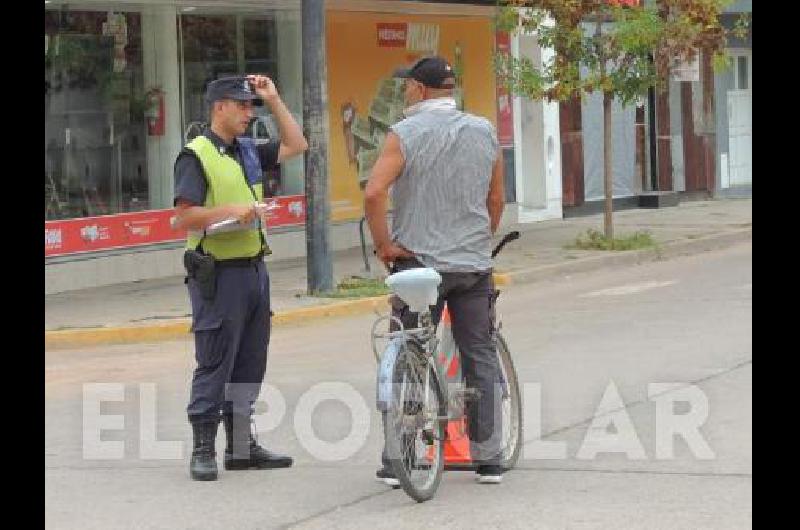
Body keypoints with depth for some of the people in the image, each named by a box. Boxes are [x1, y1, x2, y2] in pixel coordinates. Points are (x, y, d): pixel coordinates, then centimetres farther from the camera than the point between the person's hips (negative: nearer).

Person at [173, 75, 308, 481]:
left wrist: (273, 99, 14)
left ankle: (241, 445, 19)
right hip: (218, 275, -8)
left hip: (254, 269, 8)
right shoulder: (196, 156, -9)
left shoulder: (249, 152, 14)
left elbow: (296, 145, 21)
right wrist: (230, 210, -25)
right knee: (214, 366, -5)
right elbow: (185, 217, -15)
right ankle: (203, 450, 0)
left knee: (249, 365, 11)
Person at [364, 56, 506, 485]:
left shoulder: (405, 134, -9)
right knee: (480, 357, 9)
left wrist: (384, 244, -9)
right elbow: (496, 200, 11)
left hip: (419, 261, -3)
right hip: (474, 264, 3)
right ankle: (488, 459, 11)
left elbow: (373, 194, -20)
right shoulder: (484, 132, 5)